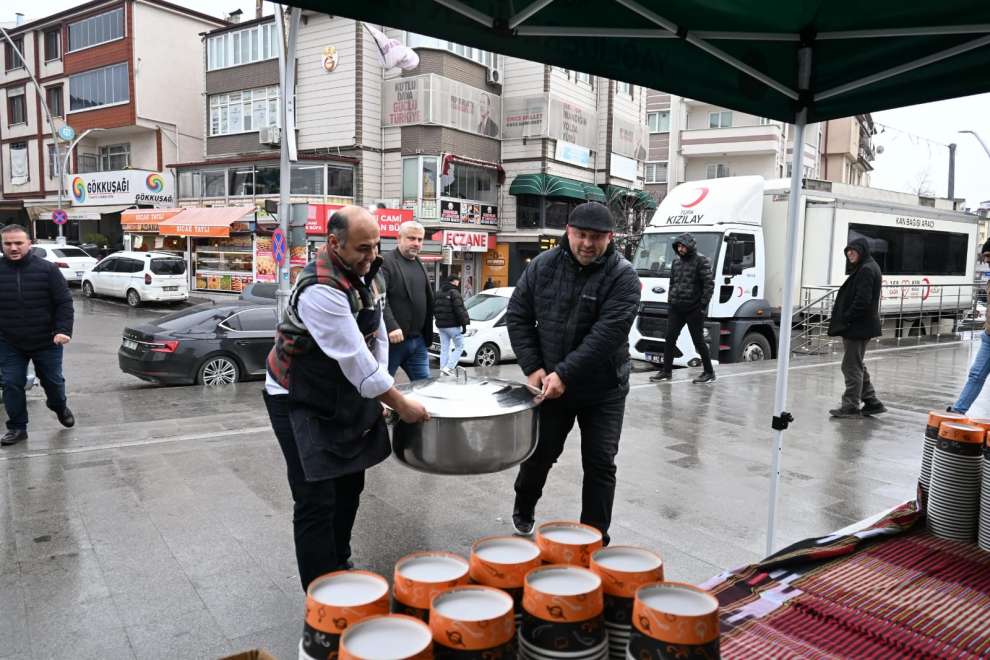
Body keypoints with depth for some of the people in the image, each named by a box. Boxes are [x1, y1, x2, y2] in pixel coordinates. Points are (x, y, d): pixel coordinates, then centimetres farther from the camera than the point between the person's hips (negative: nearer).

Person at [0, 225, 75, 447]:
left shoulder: (47, 269, -8)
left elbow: (64, 302, -9)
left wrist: (63, 330, -19)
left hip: (47, 341, -1)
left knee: (53, 381, 13)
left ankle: (60, 407, 42)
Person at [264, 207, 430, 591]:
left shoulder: (367, 271, -2)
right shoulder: (320, 289, -29)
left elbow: (377, 334, 8)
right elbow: (355, 359, -29)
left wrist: (382, 388, 2)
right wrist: (400, 404, -22)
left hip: (346, 395, 8)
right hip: (301, 401, -8)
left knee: (349, 487, 17)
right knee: (317, 502, -6)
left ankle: (341, 569, 36)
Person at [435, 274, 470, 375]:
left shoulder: (440, 292, 13)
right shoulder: (454, 293, -14)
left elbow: (435, 309, 19)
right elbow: (459, 310, -19)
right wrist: (464, 324, -14)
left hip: (441, 325, 8)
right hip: (452, 325, -8)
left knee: (444, 349, 12)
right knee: (459, 347, 2)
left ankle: (443, 370, 10)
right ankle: (449, 367, -8)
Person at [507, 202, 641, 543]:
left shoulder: (623, 276, -13)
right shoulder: (543, 265, -3)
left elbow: (607, 334, -22)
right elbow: (518, 316, 1)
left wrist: (565, 374, -26)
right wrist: (533, 367, -8)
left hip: (603, 389, -2)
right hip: (550, 382, 2)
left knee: (600, 463, 1)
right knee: (540, 453, 13)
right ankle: (523, 508, 42)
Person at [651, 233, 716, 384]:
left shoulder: (701, 261, -8)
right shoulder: (676, 262, 13)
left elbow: (709, 284, -12)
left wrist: (703, 305, -15)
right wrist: (670, 300, 12)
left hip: (694, 309, -6)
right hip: (676, 308, 6)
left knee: (699, 341, 1)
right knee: (669, 339, 4)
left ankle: (709, 372, 14)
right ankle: (666, 371, 12)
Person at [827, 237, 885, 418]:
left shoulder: (866, 270, -15)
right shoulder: (865, 268, 16)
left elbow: (862, 301, -22)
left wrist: (845, 320, -17)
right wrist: (844, 320, 12)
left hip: (857, 327, -10)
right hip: (860, 326, 10)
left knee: (852, 366, -3)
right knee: (857, 366, 17)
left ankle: (851, 406, 3)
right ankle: (872, 402, 22)